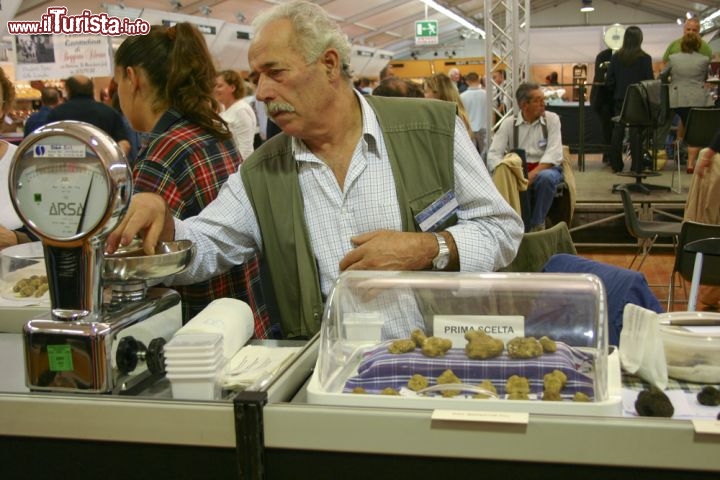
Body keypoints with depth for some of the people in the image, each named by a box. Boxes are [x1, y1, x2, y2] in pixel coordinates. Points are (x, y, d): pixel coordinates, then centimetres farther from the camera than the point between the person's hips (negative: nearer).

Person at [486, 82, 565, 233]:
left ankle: (536, 225, -13)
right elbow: (494, 154, -7)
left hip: (545, 169, 0)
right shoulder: (509, 123, 2)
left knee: (546, 177, -36)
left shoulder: (552, 119, 0)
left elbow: (553, 154, -11)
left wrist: (532, 175, -27)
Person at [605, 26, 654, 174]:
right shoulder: (644, 58, -9)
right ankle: (636, 166, 0)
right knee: (636, 133, 1)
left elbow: (609, 81, -1)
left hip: (620, 99, 2)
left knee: (617, 131, 9)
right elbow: (650, 81, -7)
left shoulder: (616, 57, -2)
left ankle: (616, 165, 14)